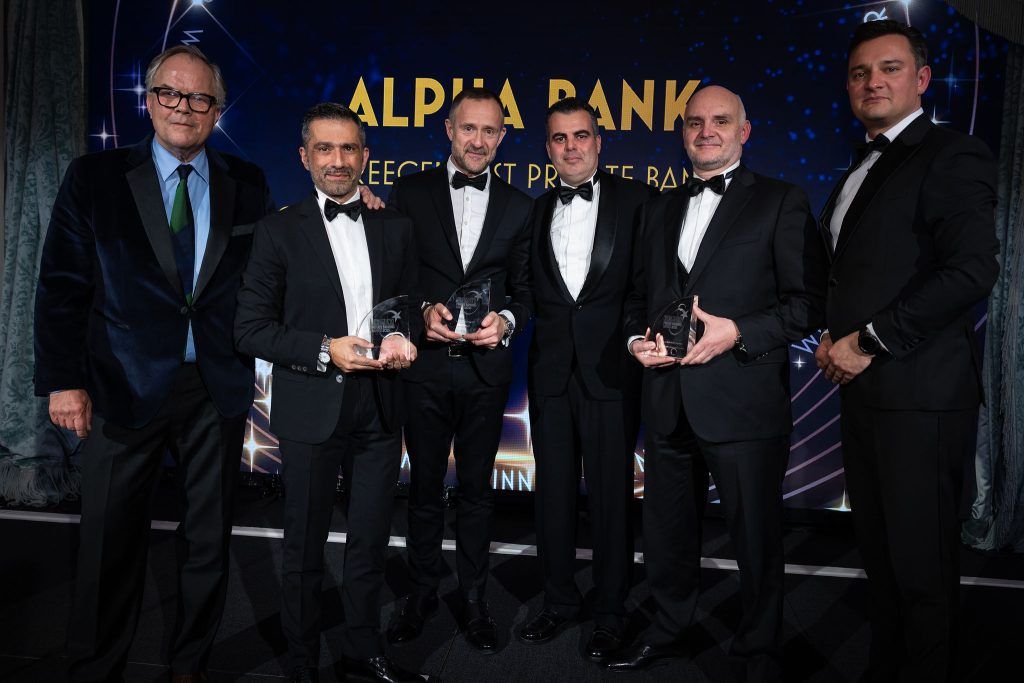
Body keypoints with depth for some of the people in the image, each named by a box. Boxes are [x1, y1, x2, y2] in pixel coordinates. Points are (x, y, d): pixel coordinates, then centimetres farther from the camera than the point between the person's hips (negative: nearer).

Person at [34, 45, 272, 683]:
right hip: (125, 388, -1)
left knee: (210, 539, 14)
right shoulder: (95, 177, 0)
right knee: (112, 541, 10)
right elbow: (62, 287, -3)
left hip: (218, 390, 2)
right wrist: (64, 380, -9)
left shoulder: (248, 185, 5)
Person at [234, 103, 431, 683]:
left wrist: (404, 339, -7)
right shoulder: (280, 231, -2)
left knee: (370, 542, 16)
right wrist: (324, 350, -17)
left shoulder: (396, 228, 7)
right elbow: (252, 329, -5)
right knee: (305, 549, 12)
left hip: (379, 410, 3)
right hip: (312, 412, -2)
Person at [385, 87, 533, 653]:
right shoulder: (412, 192, 2)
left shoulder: (518, 206, 6)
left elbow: (524, 287, 7)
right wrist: (421, 311, -15)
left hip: (486, 367, 1)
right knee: (424, 484, 13)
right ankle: (422, 591, 32)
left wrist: (506, 320, -13)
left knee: (477, 487, 12)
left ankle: (473, 597, 29)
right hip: (425, 362, 0)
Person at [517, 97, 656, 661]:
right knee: (553, 492, 12)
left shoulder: (637, 200, 0)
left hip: (611, 368, -3)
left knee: (610, 495, 5)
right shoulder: (536, 211, 13)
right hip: (551, 371, 4)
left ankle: (609, 614, 23)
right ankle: (559, 602, 30)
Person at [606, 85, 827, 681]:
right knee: (668, 530, 17)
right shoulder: (661, 209, 17)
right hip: (668, 402, 5)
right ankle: (668, 631, 38)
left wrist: (737, 332, -19)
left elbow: (808, 301, -6)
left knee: (756, 537, 8)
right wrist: (638, 338, 1)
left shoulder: (782, 202, 0)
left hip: (743, 402, -5)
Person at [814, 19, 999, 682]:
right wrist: (833, 339, 5)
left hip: (920, 393, -8)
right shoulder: (860, 173, 20)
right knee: (880, 551, 17)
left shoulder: (952, 155, -6)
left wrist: (869, 341, -16)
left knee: (921, 562, 3)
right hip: (862, 389, 8)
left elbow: (972, 271, -18)